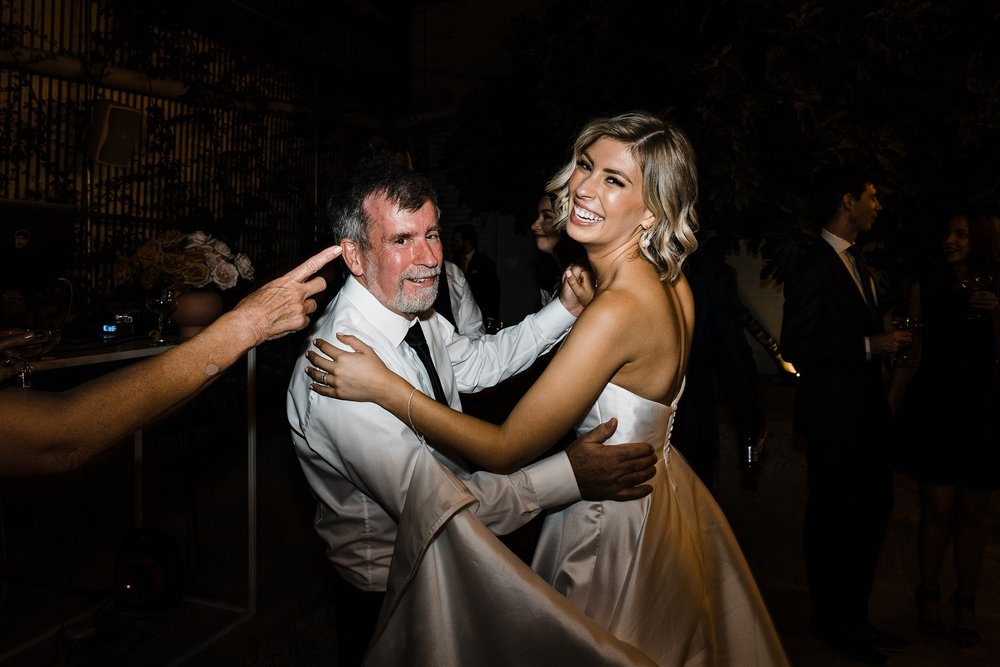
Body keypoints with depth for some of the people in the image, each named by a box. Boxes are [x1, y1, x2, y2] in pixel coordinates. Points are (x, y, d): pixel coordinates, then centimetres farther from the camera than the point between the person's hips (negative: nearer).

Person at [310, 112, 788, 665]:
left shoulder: (616, 312, -32)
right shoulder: (671, 283, -5)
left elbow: (505, 450, -29)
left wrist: (381, 386, -27)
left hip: (612, 528, -8)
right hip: (663, 499, 8)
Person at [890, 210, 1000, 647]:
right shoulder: (926, 287, 4)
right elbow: (910, 356, 5)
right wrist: (889, 407, 1)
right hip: (933, 409, -1)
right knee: (937, 509, 1)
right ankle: (929, 598, 16)